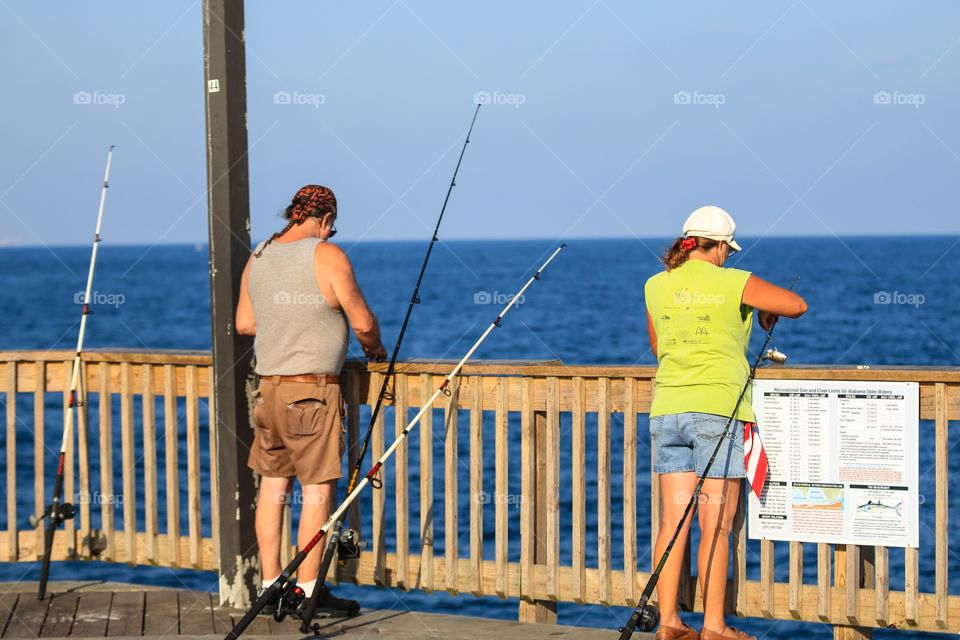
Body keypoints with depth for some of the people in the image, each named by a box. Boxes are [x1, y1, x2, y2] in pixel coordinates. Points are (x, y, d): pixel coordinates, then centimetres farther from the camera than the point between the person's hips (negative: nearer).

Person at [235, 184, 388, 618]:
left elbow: (244, 323, 18)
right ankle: (307, 592, 0)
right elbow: (362, 321, -9)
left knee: (272, 485, 12)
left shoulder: (258, 258, 9)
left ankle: (270, 586, 16)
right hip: (313, 390, -7)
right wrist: (374, 348, 11)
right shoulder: (327, 255, -10)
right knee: (318, 490, -2)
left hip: (269, 386, 7)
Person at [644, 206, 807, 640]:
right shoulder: (733, 283, -5)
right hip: (719, 408, -5)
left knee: (673, 520, 6)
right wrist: (768, 312, 22)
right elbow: (798, 306, 1)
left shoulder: (656, 286, 8)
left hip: (667, 408, 5)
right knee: (716, 525, -1)